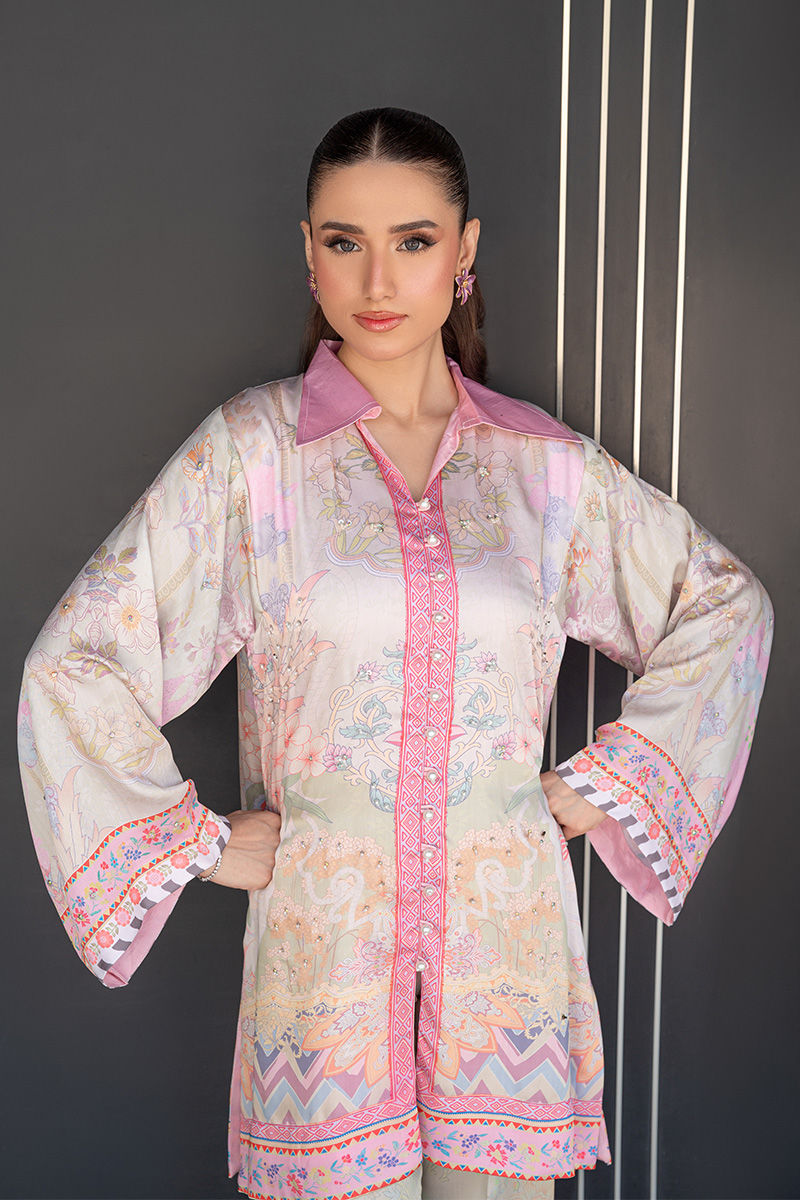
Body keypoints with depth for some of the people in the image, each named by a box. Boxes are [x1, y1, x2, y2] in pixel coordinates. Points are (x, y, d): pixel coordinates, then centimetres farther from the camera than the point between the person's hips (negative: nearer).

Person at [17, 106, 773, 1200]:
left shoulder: (546, 461, 1)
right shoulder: (247, 450, -5)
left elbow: (726, 607, 13)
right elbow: (72, 666, -3)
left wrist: (600, 785, 7)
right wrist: (197, 842, -3)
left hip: (509, 935, 2)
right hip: (324, 937, -1)